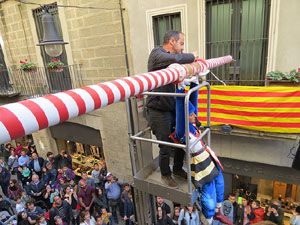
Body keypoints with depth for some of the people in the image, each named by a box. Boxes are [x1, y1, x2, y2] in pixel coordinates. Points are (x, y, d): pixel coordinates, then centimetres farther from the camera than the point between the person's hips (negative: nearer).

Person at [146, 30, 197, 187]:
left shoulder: (170, 58, 15)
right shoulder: (157, 54, -13)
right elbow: (176, 59, -31)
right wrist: (192, 56, -12)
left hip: (172, 108, 8)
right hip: (158, 111, -8)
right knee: (166, 147, 4)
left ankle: (178, 169, 39)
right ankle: (165, 174, 30)